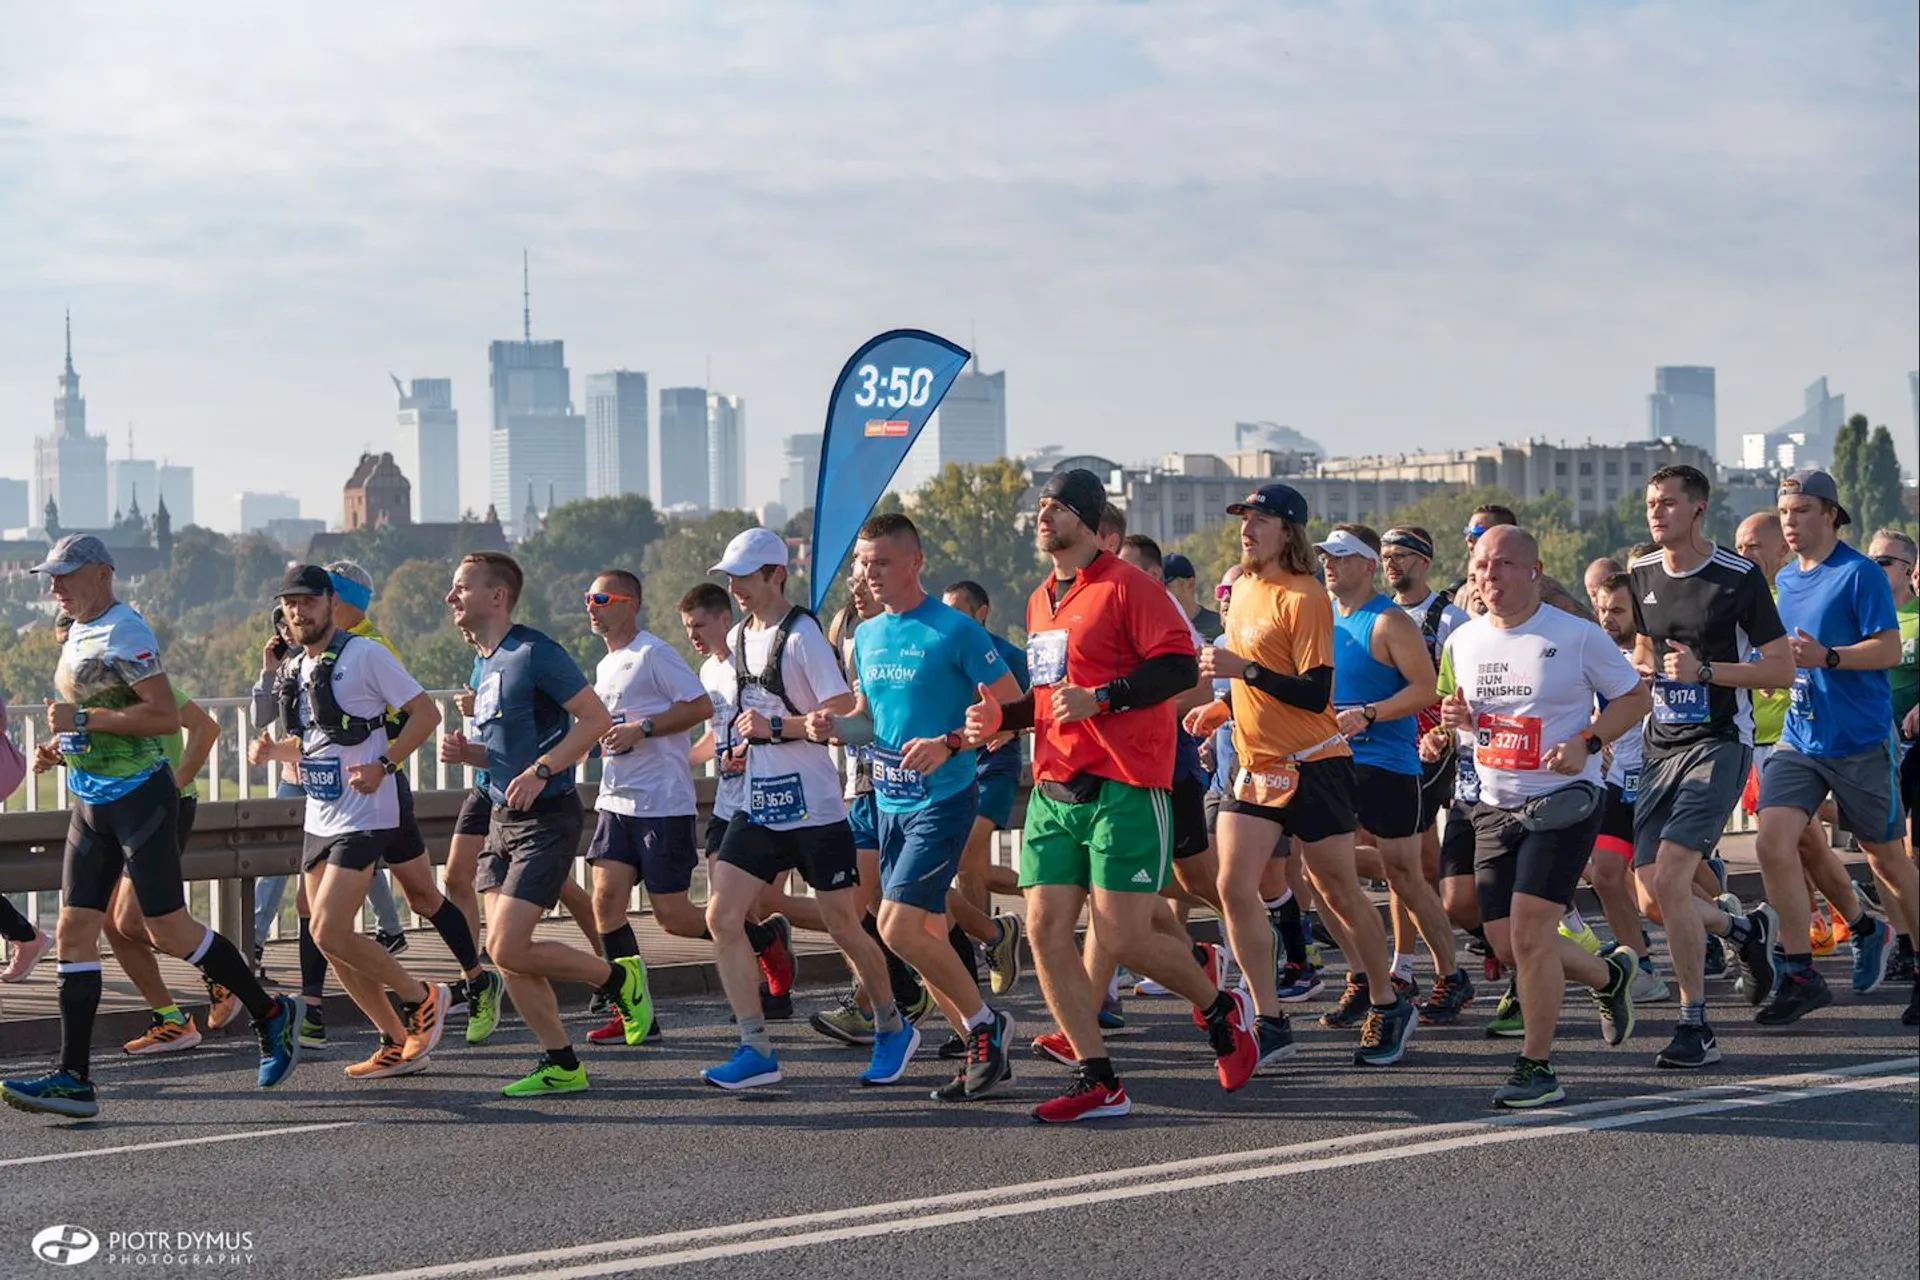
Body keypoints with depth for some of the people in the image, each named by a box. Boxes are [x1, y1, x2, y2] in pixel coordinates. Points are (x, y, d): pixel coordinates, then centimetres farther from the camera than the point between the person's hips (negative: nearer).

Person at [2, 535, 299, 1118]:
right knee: (74, 931, 1)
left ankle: (270, 1014, 15)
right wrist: (66, 742, 14)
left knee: (169, 931, -4)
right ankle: (73, 1078, -1)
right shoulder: (79, 635, 14)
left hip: (139, 799, -9)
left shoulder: (124, 634, -15)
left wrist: (83, 719, -22)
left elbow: (165, 715, -24)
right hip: (92, 805, 9)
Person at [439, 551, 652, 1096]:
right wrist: (465, 751, 4)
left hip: (546, 819, -9)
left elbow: (595, 719, -16)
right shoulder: (484, 666, 15)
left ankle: (619, 978, 7)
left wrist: (541, 770, -23)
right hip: (502, 819, 9)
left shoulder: (534, 652, -13)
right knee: (505, 952, 4)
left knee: (508, 948, -14)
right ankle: (561, 1066, 13)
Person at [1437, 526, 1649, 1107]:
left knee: (1529, 932, -15)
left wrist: (1585, 743, -16)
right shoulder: (1463, 641, 7)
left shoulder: (1578, 636, -8)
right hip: (1495, 806, 6)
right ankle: (1610, 975, 33)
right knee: (1506, 942, 5)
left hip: (1563, 801, -6)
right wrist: (1457, 716, -3)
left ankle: (1537, 1068, -3)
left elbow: (1635, 698, 0)